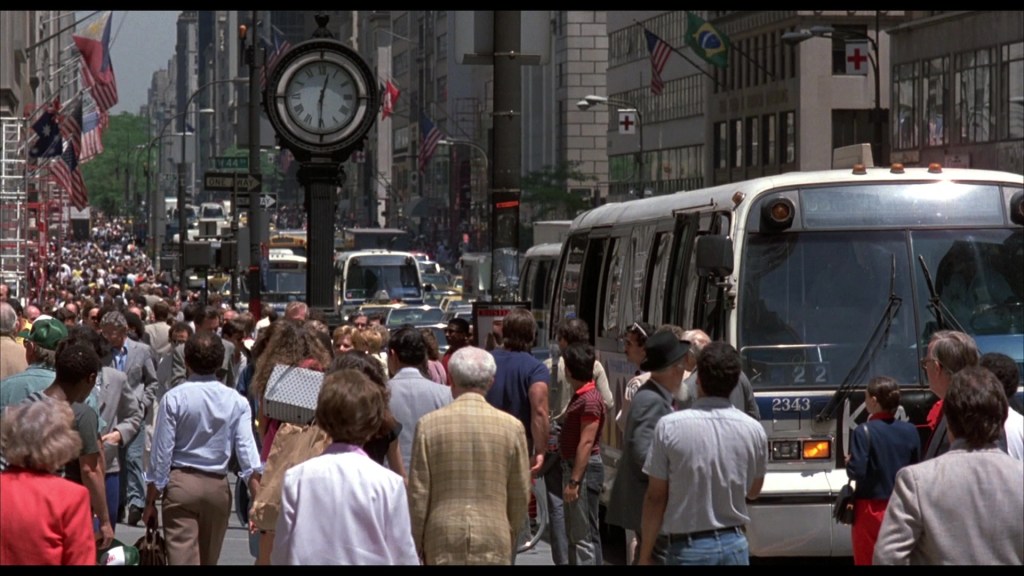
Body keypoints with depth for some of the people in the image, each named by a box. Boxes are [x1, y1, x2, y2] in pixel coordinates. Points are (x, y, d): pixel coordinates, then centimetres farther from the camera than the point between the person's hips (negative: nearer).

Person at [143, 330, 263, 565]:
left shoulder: (174, 398, -9)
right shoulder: (236, 402, -4)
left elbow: (162, 454, -7)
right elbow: (247, 452, -9)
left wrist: (150, 502, 2)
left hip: (181, 483, -3)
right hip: (218, 485, 3)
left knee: (182, 557, -6)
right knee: (209, 559, 17)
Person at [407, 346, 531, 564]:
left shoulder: (428, 424, -4)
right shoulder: (512, 426, -2)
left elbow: (418, 493, -1)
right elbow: (521, 495, 5)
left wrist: (417, 542, 9)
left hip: (442, 541, 0)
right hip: (493, 544, 0)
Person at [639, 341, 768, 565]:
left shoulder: (670, 427, -11)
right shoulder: (753, 430, -2)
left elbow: (655, 498, -6)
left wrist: (644, 555, 3)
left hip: (689, 548, -3)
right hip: (734, 546, 3)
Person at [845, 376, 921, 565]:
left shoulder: (864, 432, -15)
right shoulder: (910, 431, -1)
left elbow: (857, 471, -19)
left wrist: (848, 463, 2)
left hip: (871, 509, -4)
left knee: (868, 560, 5)